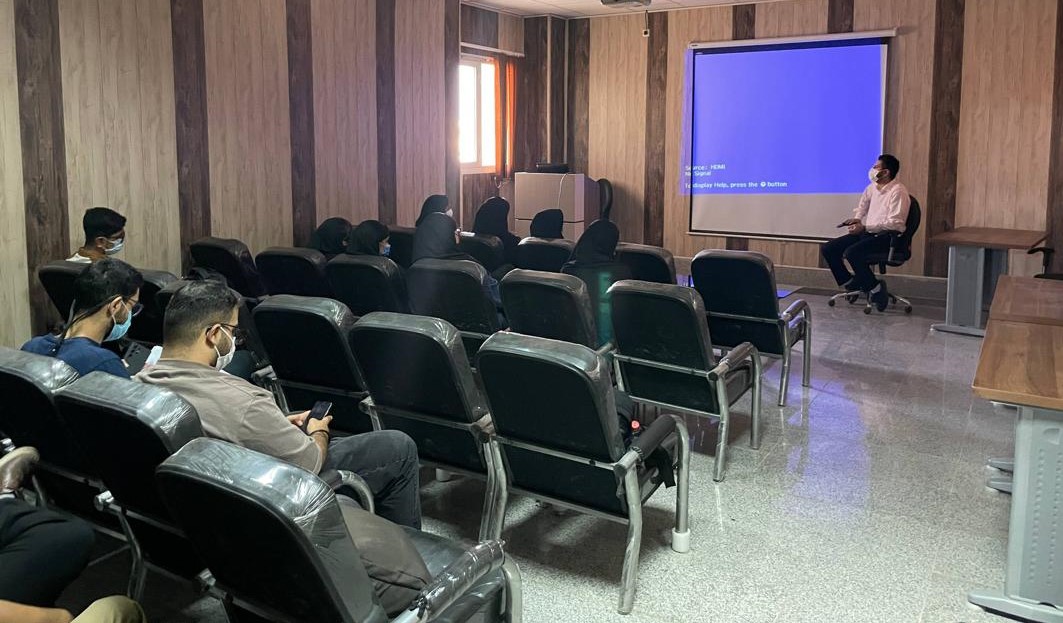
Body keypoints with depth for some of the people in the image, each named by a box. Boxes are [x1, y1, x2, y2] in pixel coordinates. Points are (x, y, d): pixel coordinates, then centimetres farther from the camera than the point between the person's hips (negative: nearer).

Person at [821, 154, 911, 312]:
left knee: (852, 252, -33)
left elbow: (895, 223, -22)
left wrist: (864, 227, -25)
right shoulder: (872, 187, 11)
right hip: (867, 233, 8)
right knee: (827, 249, -4)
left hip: (887, 237, -8)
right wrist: (857, 219, 9)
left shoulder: (898, 191, -13)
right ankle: (849, 282, 11)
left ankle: (875, 288, -13)